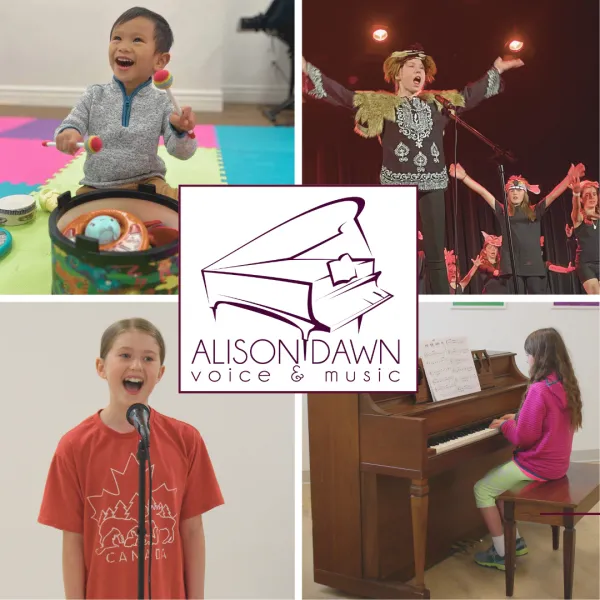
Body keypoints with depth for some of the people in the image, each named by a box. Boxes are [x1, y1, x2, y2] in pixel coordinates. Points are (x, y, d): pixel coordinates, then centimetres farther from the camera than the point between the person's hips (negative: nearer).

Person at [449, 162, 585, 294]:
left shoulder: (535, 211, 14)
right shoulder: (503, 212, 11)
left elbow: (554, 194, 9)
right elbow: (483, 192, 5)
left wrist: (569, 176, -2)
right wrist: (464, 177, 0)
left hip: (534, 264, 1)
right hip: (513, 264, -1)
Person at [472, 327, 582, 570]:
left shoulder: (538, 390, -25)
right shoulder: (565, 385, 3)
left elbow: (524, 438, -22)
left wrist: (505, 425, -4)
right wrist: (518, 419, 12)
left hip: (537, 465, -9)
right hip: (556, 462, 9)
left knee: (482, 489, 2)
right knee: (495, 480, 23)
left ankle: (502, 553, 7)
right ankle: (515, 540, 24)